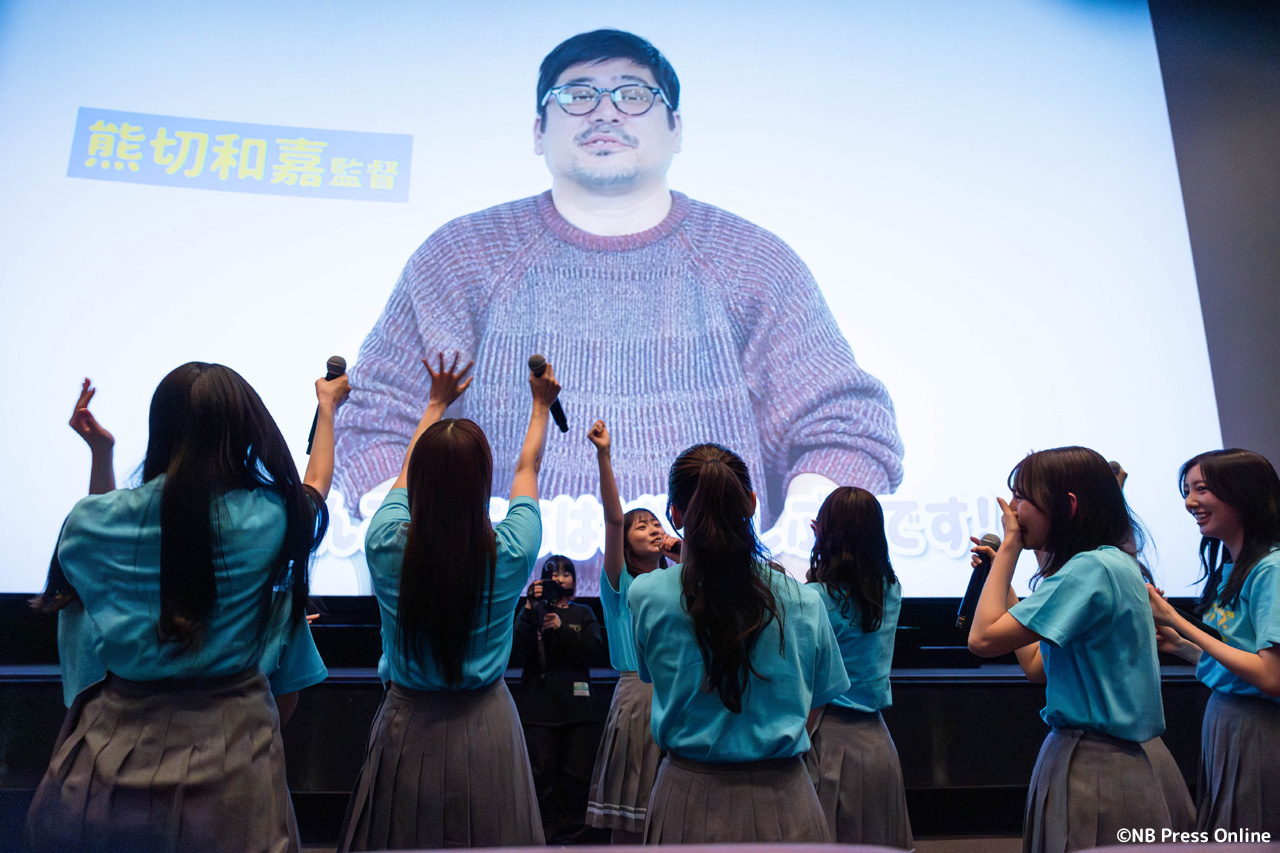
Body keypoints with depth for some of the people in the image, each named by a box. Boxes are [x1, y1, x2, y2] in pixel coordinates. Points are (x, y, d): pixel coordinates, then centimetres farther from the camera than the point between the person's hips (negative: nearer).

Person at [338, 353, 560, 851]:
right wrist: (541, 405, 22)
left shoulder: (386, 545, -15)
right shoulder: (510, 553, -16)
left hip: (406, 728, 1)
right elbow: (527, 469, 3)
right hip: (485, 731, -1)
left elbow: (409, 471, 6)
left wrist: (437, 403, 23)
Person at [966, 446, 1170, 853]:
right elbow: (1036, 665, 14)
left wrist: (1009, 547, -13)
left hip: (1089, 770, -9)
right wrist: (1002, 577, 15)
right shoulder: (1113, 564, 11)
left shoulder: (1092, 568, -20)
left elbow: (983, 638, -21)